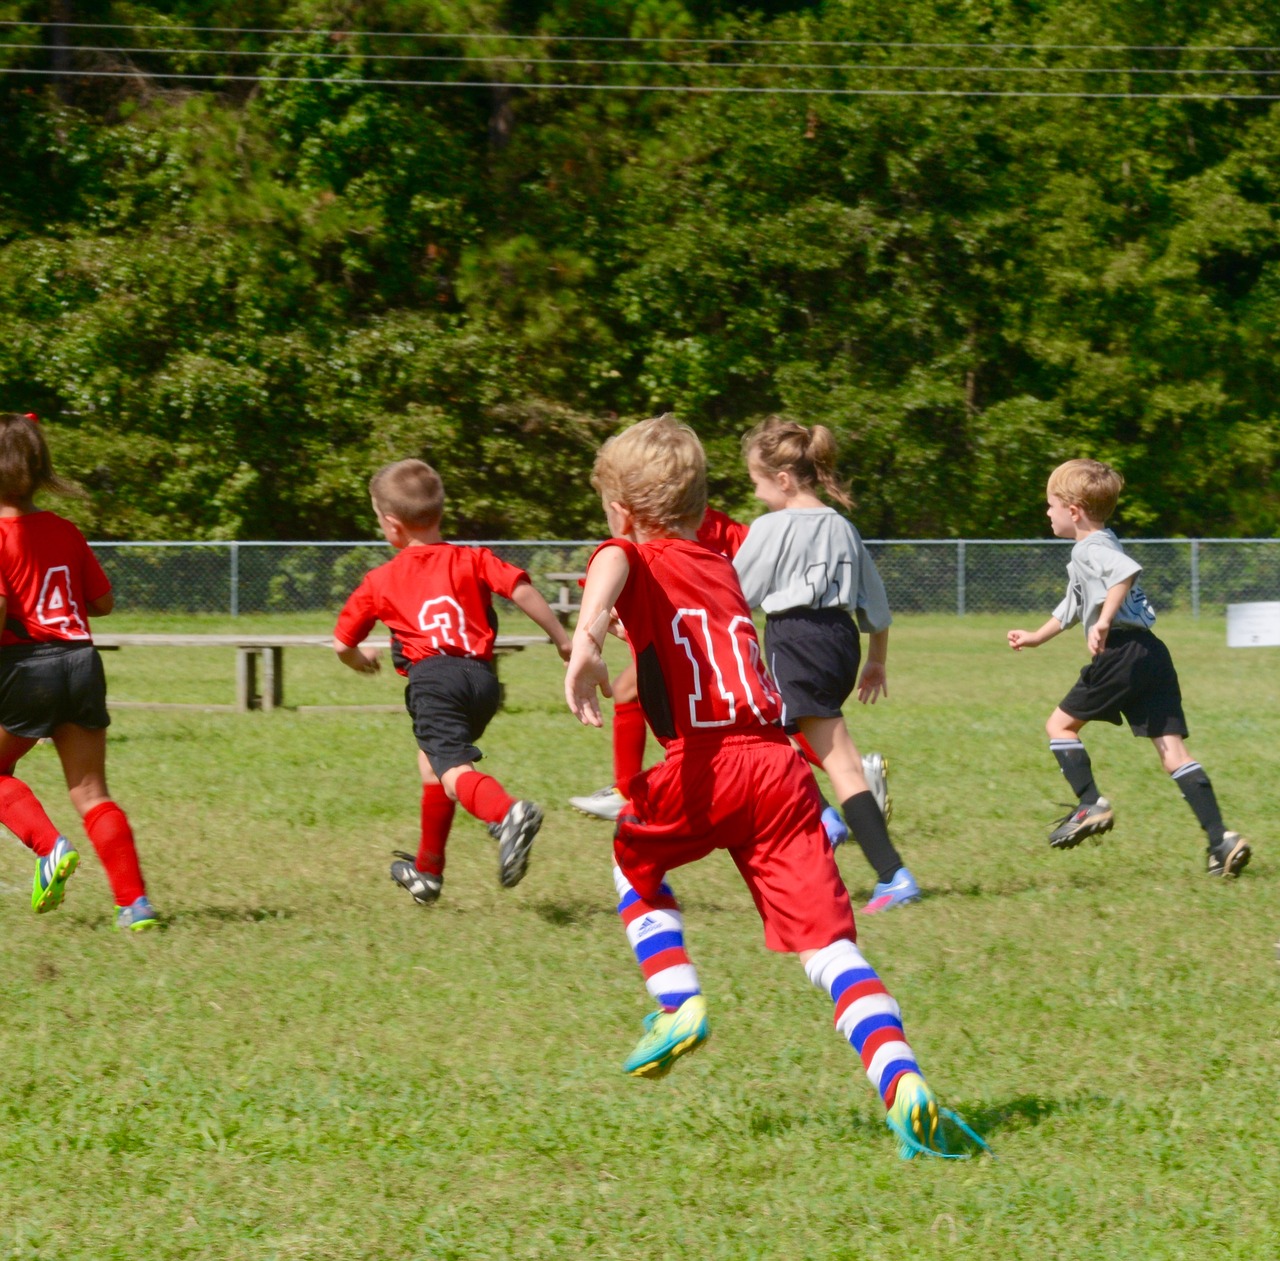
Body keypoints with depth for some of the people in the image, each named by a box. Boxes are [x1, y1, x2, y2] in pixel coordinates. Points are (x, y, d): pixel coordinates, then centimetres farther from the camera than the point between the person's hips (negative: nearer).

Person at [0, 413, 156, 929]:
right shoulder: (65, 531, 8)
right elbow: (104, 601, 14)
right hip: (82, 662, 5)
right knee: (90, 792, 6)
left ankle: (50, 847, -5)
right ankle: (135, 901, -4)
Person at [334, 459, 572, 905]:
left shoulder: (380, 582, 18)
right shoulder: (472, 559, 19)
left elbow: (342, 644, 25)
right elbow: (521, 589, 3)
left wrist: (360, 660, 48)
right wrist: (562, 640, 9)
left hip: (434, 676, -5)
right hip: (483, 679, 5)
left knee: (454, 772, -19)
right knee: (431, 762, 27)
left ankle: (508, 814, -53)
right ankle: (426, 871, 36)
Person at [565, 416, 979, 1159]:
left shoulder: (637, 561, 8)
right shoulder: (722, 570, 25)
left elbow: (610, 568, -19)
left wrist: (587, 636, -39)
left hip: (705, 767, -4)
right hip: (780, 763, 4)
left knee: (632, 859, 28)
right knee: (829, 942, -3)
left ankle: (679, 1006, 13)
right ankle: (903, 1083, -23)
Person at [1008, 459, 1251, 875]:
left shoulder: (1089, 549, -5)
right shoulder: (1102, 546, 26)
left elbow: (1126, 571, -29)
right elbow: (1074, 606, 43)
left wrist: (1103, 623, -29)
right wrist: (1037, 637, 54)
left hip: (1121, 653, -9)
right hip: (1153, 654, 9)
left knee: (1061, 724, 10)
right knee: (1172, 749, 2)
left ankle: (1091, 805, 1)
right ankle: (1220, 841, -8)